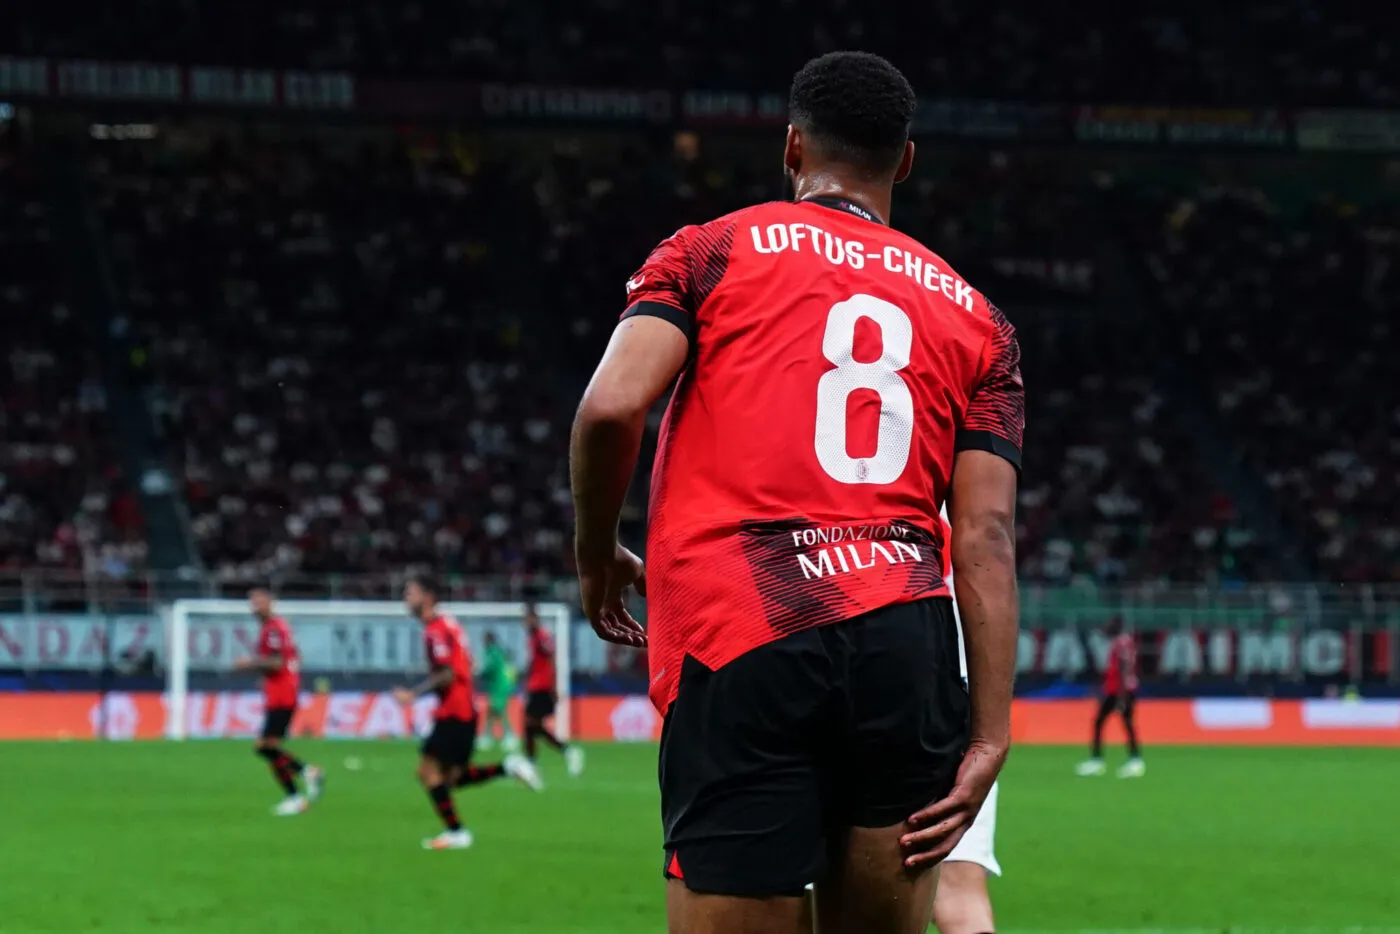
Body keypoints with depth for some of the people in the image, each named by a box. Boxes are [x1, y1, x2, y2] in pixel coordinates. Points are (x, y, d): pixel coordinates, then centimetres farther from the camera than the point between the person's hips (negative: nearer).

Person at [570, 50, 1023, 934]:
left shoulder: (710, 254, 11)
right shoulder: (974, 316, 18)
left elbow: (613, 406, -5)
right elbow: (987, 535, 7)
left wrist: (596, 554, 13)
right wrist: (990, 735, 2)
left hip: (736, 644, -3)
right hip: (907, 643, 3)